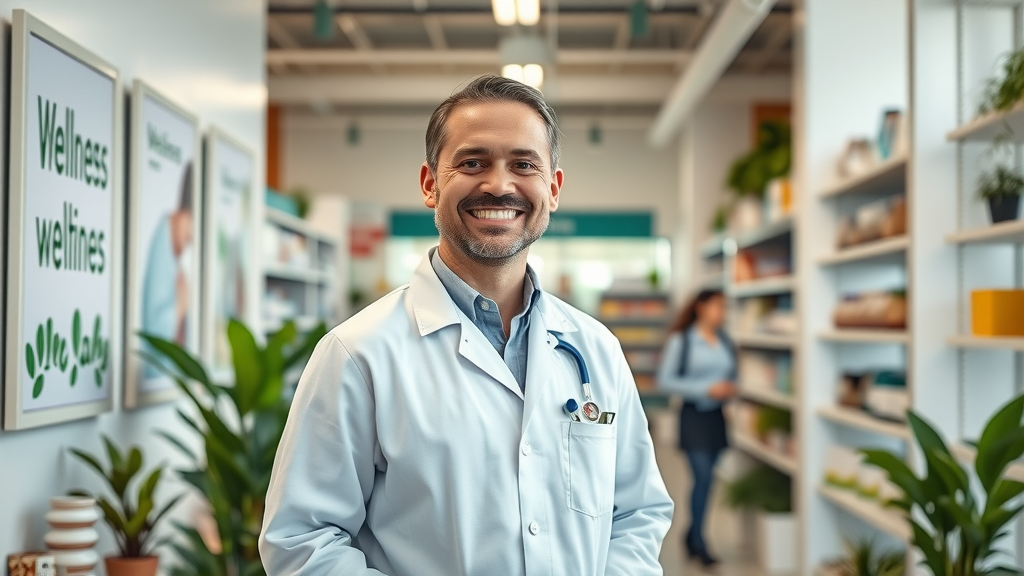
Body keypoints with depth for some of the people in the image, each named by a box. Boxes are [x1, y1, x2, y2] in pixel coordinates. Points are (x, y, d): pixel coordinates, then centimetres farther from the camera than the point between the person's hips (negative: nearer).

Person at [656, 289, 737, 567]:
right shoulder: (681, 340, -8)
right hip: (694, 415, -5)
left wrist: (731, 388, -6)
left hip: (717, 416, 5)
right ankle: (699, 544, 3)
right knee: (703, 478, -9)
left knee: (705, 479, 11)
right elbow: (665, 380, -10)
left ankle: (693, 535, 26)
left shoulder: (725, 341, 6)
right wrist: (706, 389, -16)